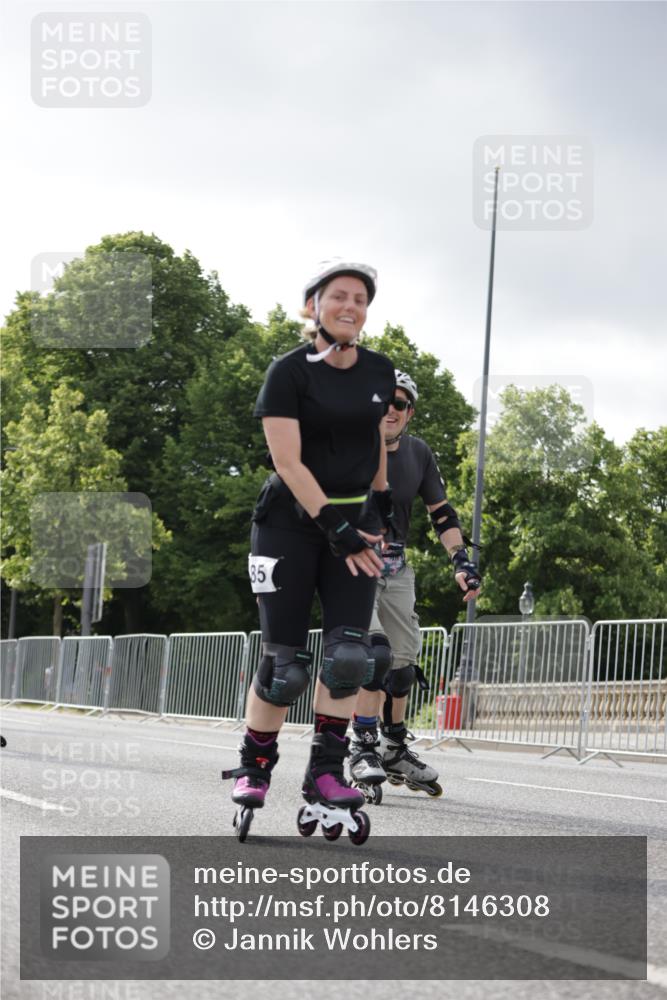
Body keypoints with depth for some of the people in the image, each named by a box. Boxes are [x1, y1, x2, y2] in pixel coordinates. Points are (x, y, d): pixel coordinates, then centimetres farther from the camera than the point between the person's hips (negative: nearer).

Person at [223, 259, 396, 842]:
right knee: (285, 662, -6)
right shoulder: (290, 372, -11)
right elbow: (288, 462, -16)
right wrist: (335, 528, -21)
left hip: (352, 521, 4)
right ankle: (254, 766, 14)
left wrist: (381, 504, 15)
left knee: (350, 653, -10)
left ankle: (326, 773, -1)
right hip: (291, 523, -4)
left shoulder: (379, 372, 4)